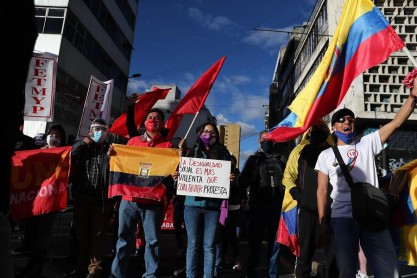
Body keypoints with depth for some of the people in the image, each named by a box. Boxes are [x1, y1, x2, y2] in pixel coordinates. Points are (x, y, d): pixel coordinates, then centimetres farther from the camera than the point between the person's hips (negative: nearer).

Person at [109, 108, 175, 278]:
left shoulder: (167, 145, 5)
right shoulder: (132, 141, 14)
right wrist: (113, 156, -2)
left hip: (153, 200, -2)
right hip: (129, 198, 3)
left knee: (152, 240, 5)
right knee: (124, 238, 11)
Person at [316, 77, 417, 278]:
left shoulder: (367, 143, 9)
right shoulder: (326, 155, 7)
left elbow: (396, 123, -3)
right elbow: (322, 191, 4)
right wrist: (322, 222, -1)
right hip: (342, 218, -1)